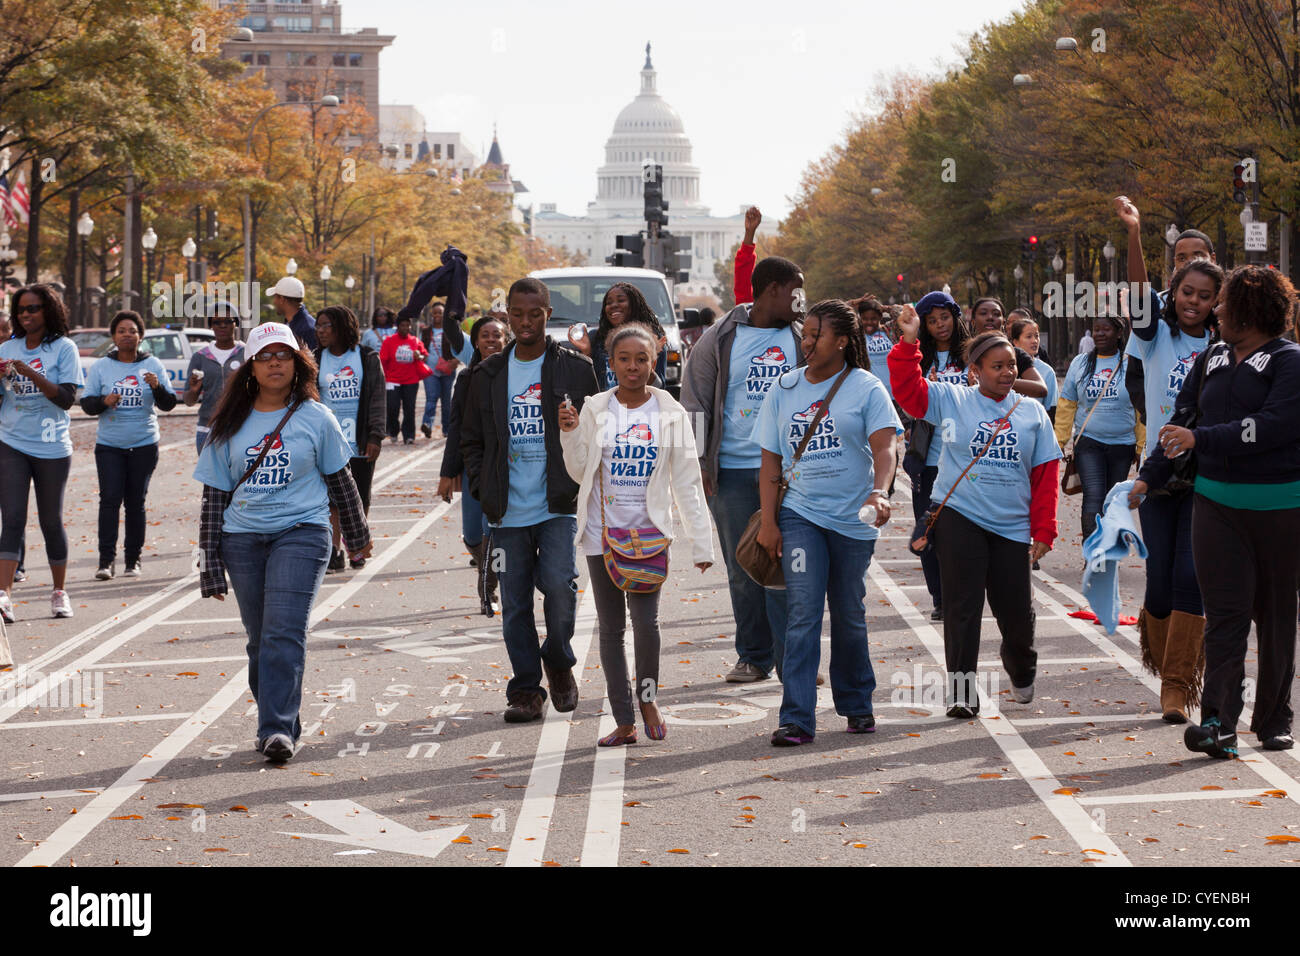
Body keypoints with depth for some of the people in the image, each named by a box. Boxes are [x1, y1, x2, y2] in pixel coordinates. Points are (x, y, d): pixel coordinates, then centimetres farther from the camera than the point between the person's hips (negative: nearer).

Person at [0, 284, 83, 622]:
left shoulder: (63, 348, -2)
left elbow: (67, 398, -11)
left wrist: (31, 373, -20)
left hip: (52, 448, -2)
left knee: (51, 521, 8)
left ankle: (59, 592, 22)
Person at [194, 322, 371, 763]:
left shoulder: (315, 418, 4)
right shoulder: (231, 425, 9)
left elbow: (340, 478, 14)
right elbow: (215, 493, 10)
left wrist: (357, 535, 21)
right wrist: (209, 559, 7)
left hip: (301, 532, -3)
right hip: (243, 539, 3)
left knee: (284, 631, -16)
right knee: (259, 638, 6)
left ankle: (277, 729, -19)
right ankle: (283, 721, 20)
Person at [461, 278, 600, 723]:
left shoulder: (575, 369, 3)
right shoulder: (489, 374, 10)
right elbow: (471, 439, 16)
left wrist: (578, 481, -3)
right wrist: (484, 489, 4)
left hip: (558, 506, -3)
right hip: (508, 511, 3)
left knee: (559, 585, -17)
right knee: (514, 603, 4)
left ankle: (558, 661, 11)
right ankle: (526, 689, 14)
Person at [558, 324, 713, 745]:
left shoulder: (669, 413, 1)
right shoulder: (595, 409, 3)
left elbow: (687, 481, 3)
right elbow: (580, 472, 8)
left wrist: (700, 542, 0)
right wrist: (570, 434, -9)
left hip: (649, 531, -2)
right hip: (602, 532, 2)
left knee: (646, 619, -14)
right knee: (610, 626, 5)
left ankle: (648, 695, 13)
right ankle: (624, 721, 12)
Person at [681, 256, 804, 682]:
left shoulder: (801, 339, 8)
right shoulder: (720, 338, 2)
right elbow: (694, 400, 5)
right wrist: (698, 463, 0)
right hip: (732, 471, 0)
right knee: (743, 571, 6)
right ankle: (754, 657, 16)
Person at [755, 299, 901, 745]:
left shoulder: (866, 388, -1)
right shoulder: (784, 390, 8)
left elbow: (884, 448, -12)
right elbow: (771, 461, 9)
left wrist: (879, 493, -31)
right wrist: (767, 522, 1)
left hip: (853, 518, -1)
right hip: (800, 514, 1)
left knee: (849, 616, 9)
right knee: (803, 612, -10)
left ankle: (857, 706, 28)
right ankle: (797, 719, -12)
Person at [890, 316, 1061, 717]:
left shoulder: (1032, 412, 8)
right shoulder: (952, 400, 3)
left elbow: (1045, 477, 7)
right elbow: (907, 389, -9)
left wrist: (1043, 532, 2)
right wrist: (908, 343, -21)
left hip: (1011, 527, 2)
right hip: (959, 517, -2)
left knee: (1016, 609, 7)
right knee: (962, 605, -4)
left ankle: (1021, 670, 36)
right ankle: (962, 684, 0)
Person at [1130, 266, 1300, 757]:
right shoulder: (1212, 360, 13)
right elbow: (1182, 421, 23)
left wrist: (1199, 439, -19)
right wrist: (1149, 476, 18)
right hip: (1216, 501, 4)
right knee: (1225, 611, -6)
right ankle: (1219, 722, -12)